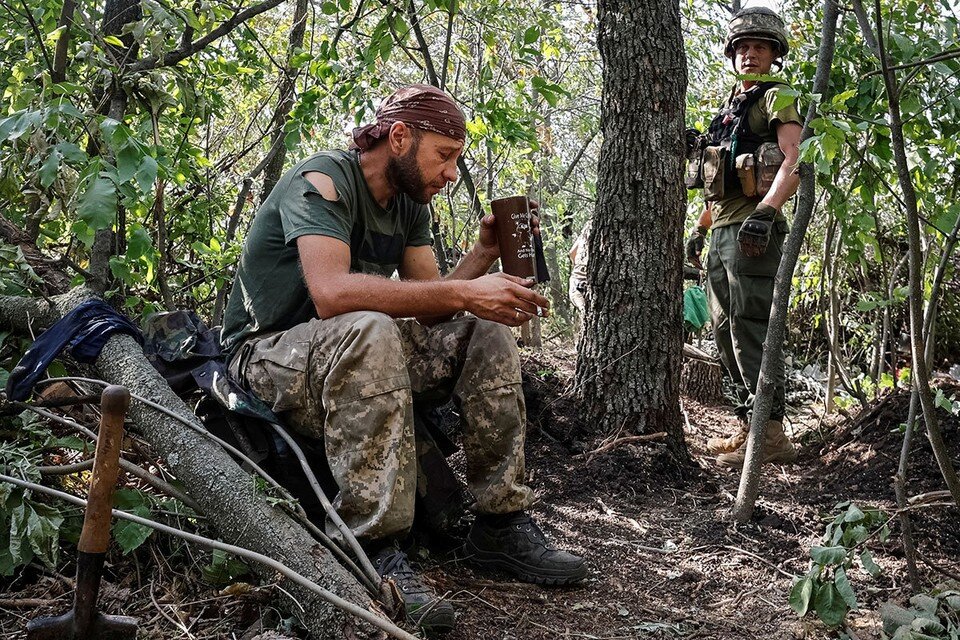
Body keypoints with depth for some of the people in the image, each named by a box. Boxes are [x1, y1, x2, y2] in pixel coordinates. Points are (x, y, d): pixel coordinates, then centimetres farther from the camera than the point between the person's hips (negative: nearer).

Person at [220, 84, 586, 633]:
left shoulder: (410, 205, 7)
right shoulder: (322, 181, -19)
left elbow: (429, 307, 4)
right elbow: (331, 293, -36)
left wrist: (485, 254, -11)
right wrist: (462, 293, -36)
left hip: (356, 354, 8)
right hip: (270, 355, -8)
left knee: (486, 332, -4)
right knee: (368, 331, -39)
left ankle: (502, 524, -4)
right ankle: (376, 552, -37)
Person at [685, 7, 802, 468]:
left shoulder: (778, 99, -1)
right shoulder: (731, 108, 24)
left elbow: (793, 162, -16)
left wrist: (766, 210, -30)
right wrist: (700, 229, 25)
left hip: (753, 229, -9)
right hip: (722, 232, 9)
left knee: (750, 330, -13)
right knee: (725, 331, 9)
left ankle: (770, 435, -11)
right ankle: (748, 427, 15)